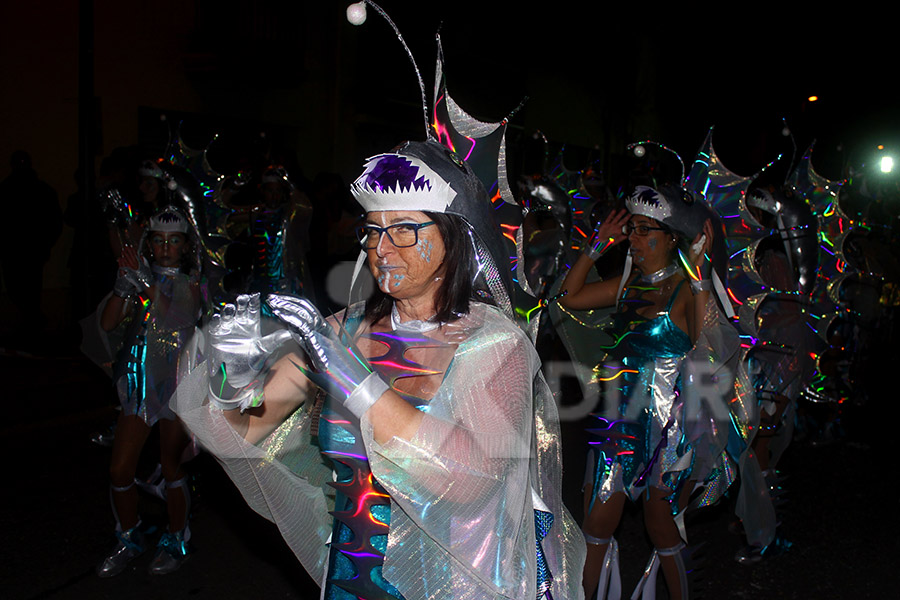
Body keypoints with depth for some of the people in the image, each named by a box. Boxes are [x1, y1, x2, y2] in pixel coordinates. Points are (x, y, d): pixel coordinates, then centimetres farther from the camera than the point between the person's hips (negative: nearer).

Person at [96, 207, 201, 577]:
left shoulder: (192, 283, 2)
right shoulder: (139, 277, 8)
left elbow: (178, 320, -16)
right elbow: (108, 323, -3)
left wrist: (147, 284, -25)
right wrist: (123, 286, -18)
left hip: (178, 383, -3)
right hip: (139, 382, 3)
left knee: (171, 468, 4)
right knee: (119, 470, 3)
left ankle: (176, 542, 22)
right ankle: (129, 541, 24)